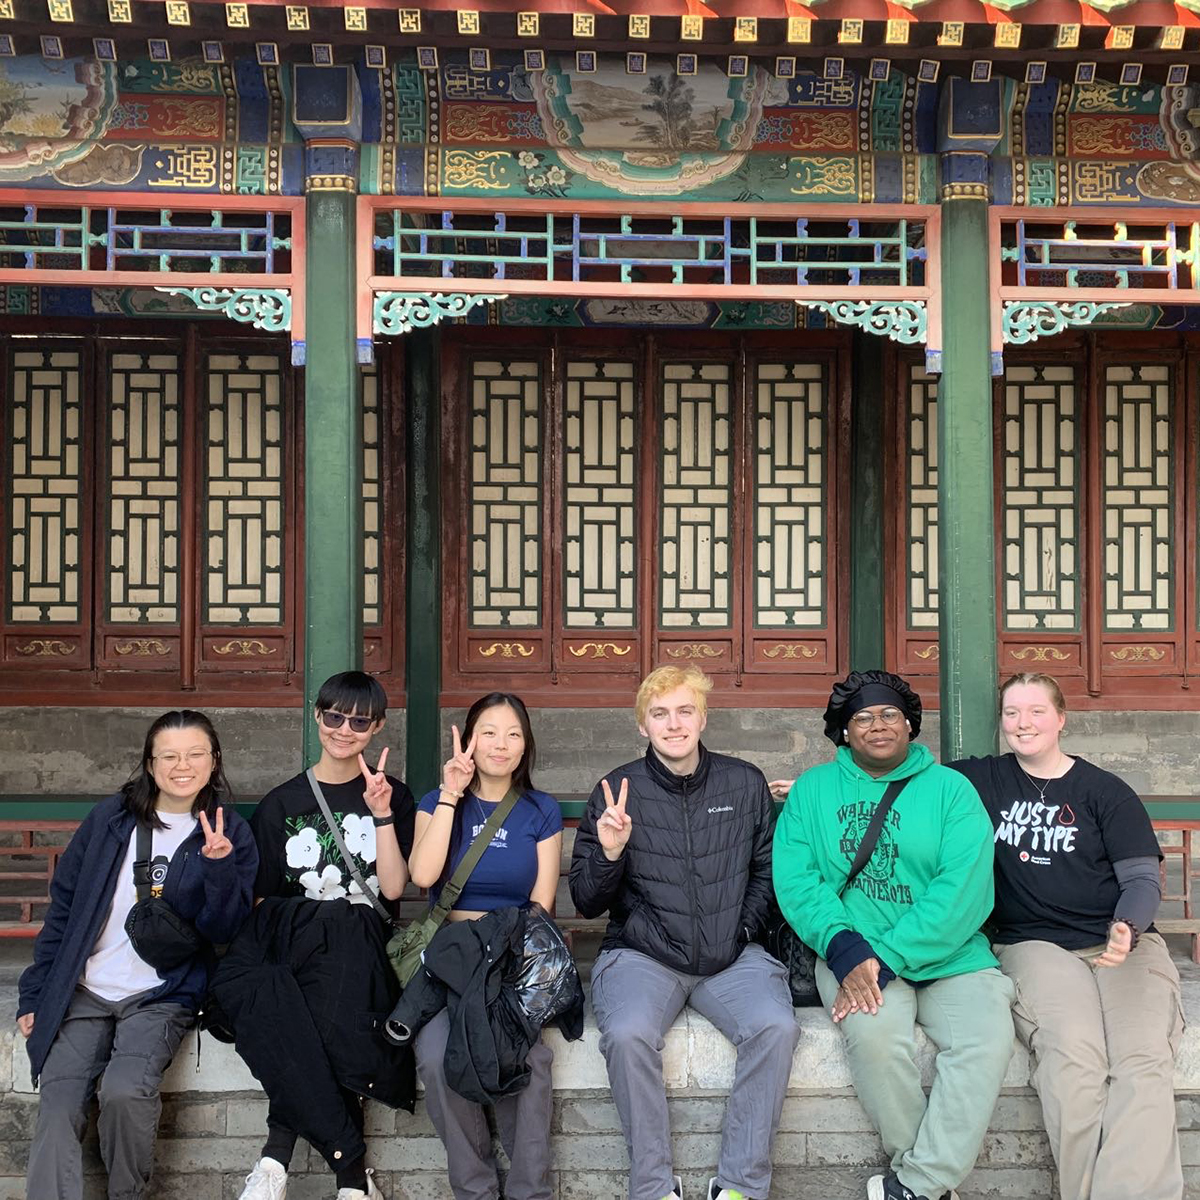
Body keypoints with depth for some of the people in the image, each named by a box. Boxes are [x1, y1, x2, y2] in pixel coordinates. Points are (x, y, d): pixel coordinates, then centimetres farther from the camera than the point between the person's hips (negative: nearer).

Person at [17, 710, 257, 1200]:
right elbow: (63, 906, 11)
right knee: (57, 1109, -18)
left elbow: (225, 930, -4)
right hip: (83, 993, 2)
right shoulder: (110, 818, 7)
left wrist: (220, 865, -21)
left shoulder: (230, 832, 3)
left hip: (162, 996, -2)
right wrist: (35, 994, 7)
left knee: (125, 1092, -26)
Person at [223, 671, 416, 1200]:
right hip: (291, 935, 1)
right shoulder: (281, 804, 15)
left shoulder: (395, 798, 11)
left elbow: (393, 888, 1)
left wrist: (382, 815, -10)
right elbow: (261, 896, 13)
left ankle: (278, 1154, -23)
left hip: (358, 941, -1)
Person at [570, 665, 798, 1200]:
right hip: (643, 954, -1)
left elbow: (767, 870, 18)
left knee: (775, 1026, -27)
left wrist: (742, 927, 3)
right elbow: (586, 902, 4)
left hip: (730, 954, 2)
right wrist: (609, 854, -15)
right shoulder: (617, 790, 2)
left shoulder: (746, 784, 7)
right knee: (628, 1034, -31)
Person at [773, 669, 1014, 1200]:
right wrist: (844, 949, -17)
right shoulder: (812, 789, 12)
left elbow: (965, 888, -7)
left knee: (988, 1038, -28)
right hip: (853, 952, 0)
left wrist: (885, 957, -17)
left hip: (948, 953, 0)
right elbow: (794, 878, 1)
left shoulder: (950, 789, 6)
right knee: (875, 1034, -31)